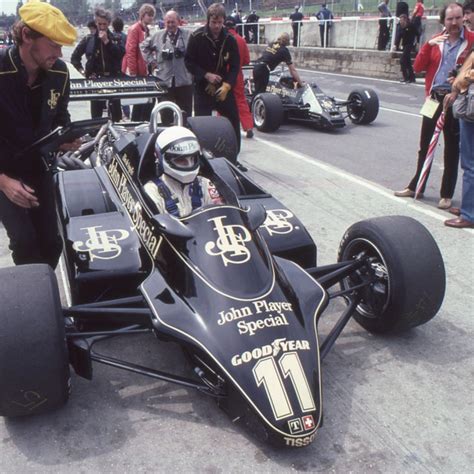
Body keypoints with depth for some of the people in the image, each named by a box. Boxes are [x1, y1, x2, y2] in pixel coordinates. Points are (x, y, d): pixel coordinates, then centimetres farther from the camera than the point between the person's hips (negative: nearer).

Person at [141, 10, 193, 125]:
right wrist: (151, 60, 9)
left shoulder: (188, 35, -1)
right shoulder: (158, 36, 6)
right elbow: (144, 46, 18)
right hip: (164, 81, 2)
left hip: (184, 81, -2)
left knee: (186, 114, 5)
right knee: (166, 114, 9)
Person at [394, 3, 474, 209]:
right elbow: (417, 67, 2)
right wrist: (428, 45, -9)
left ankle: (446, 195, 10)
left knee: (451, 148, 3)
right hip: (434, 98, 4)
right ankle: (415, 187, 24)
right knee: (425, 145, 11)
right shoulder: (435, 41, 10)